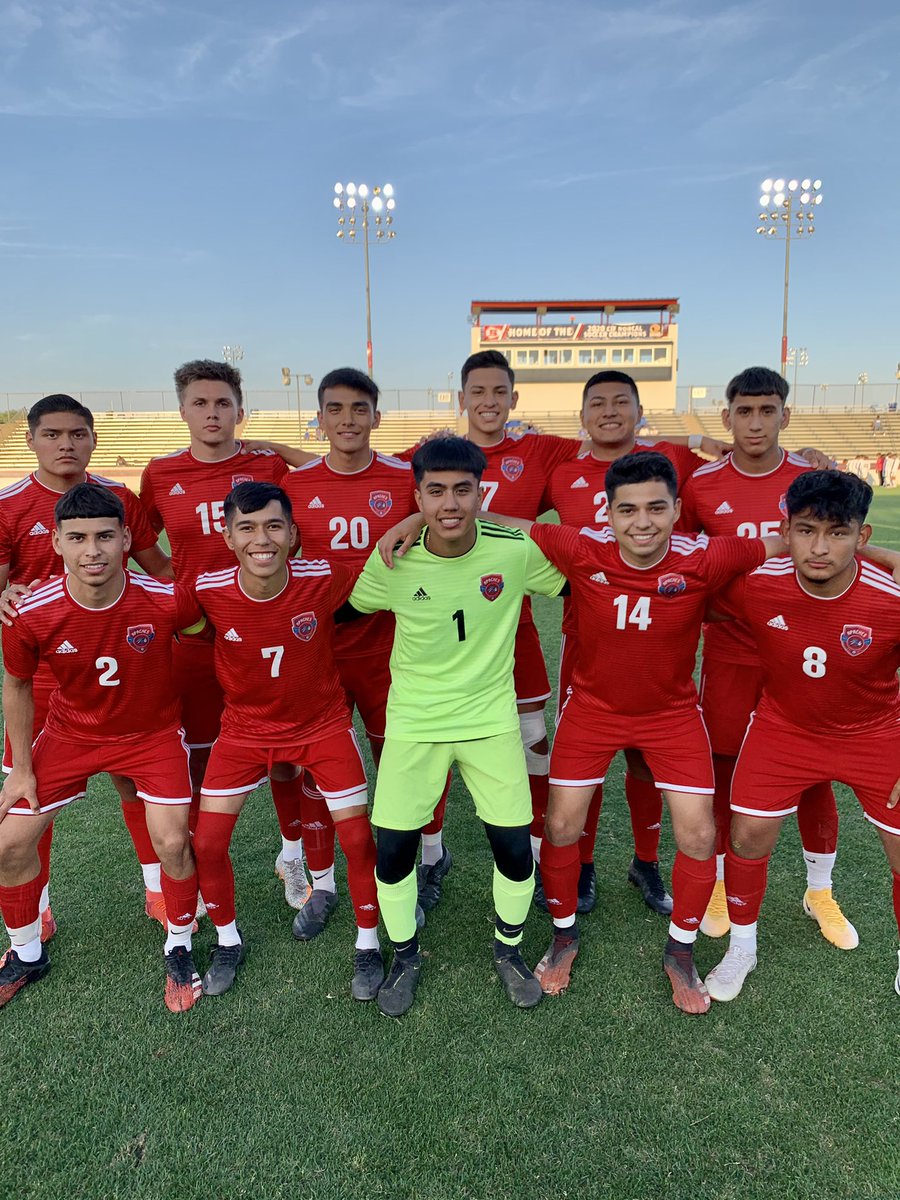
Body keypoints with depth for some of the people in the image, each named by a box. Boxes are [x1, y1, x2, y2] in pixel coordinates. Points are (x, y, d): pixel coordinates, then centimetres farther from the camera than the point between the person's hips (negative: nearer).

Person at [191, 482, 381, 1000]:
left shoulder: (325, 579, -24)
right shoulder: (208, 592, -21)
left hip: (323, 724, -1)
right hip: (245, 729, 1)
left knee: (358, 838, -1)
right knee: (207, 844, 1)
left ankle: (368, 945, 25)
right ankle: (229, 941, 30)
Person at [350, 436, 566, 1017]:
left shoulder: (517, 550, -15)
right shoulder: (392, 561, -14)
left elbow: (565, 584, 5)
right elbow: (354, 607, 5)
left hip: (493, 719, 0)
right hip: (414, 723, 0)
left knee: (515, 847, 3)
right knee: (393, 849, 3)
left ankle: (508, 949, 34)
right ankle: (406, 957, 32)